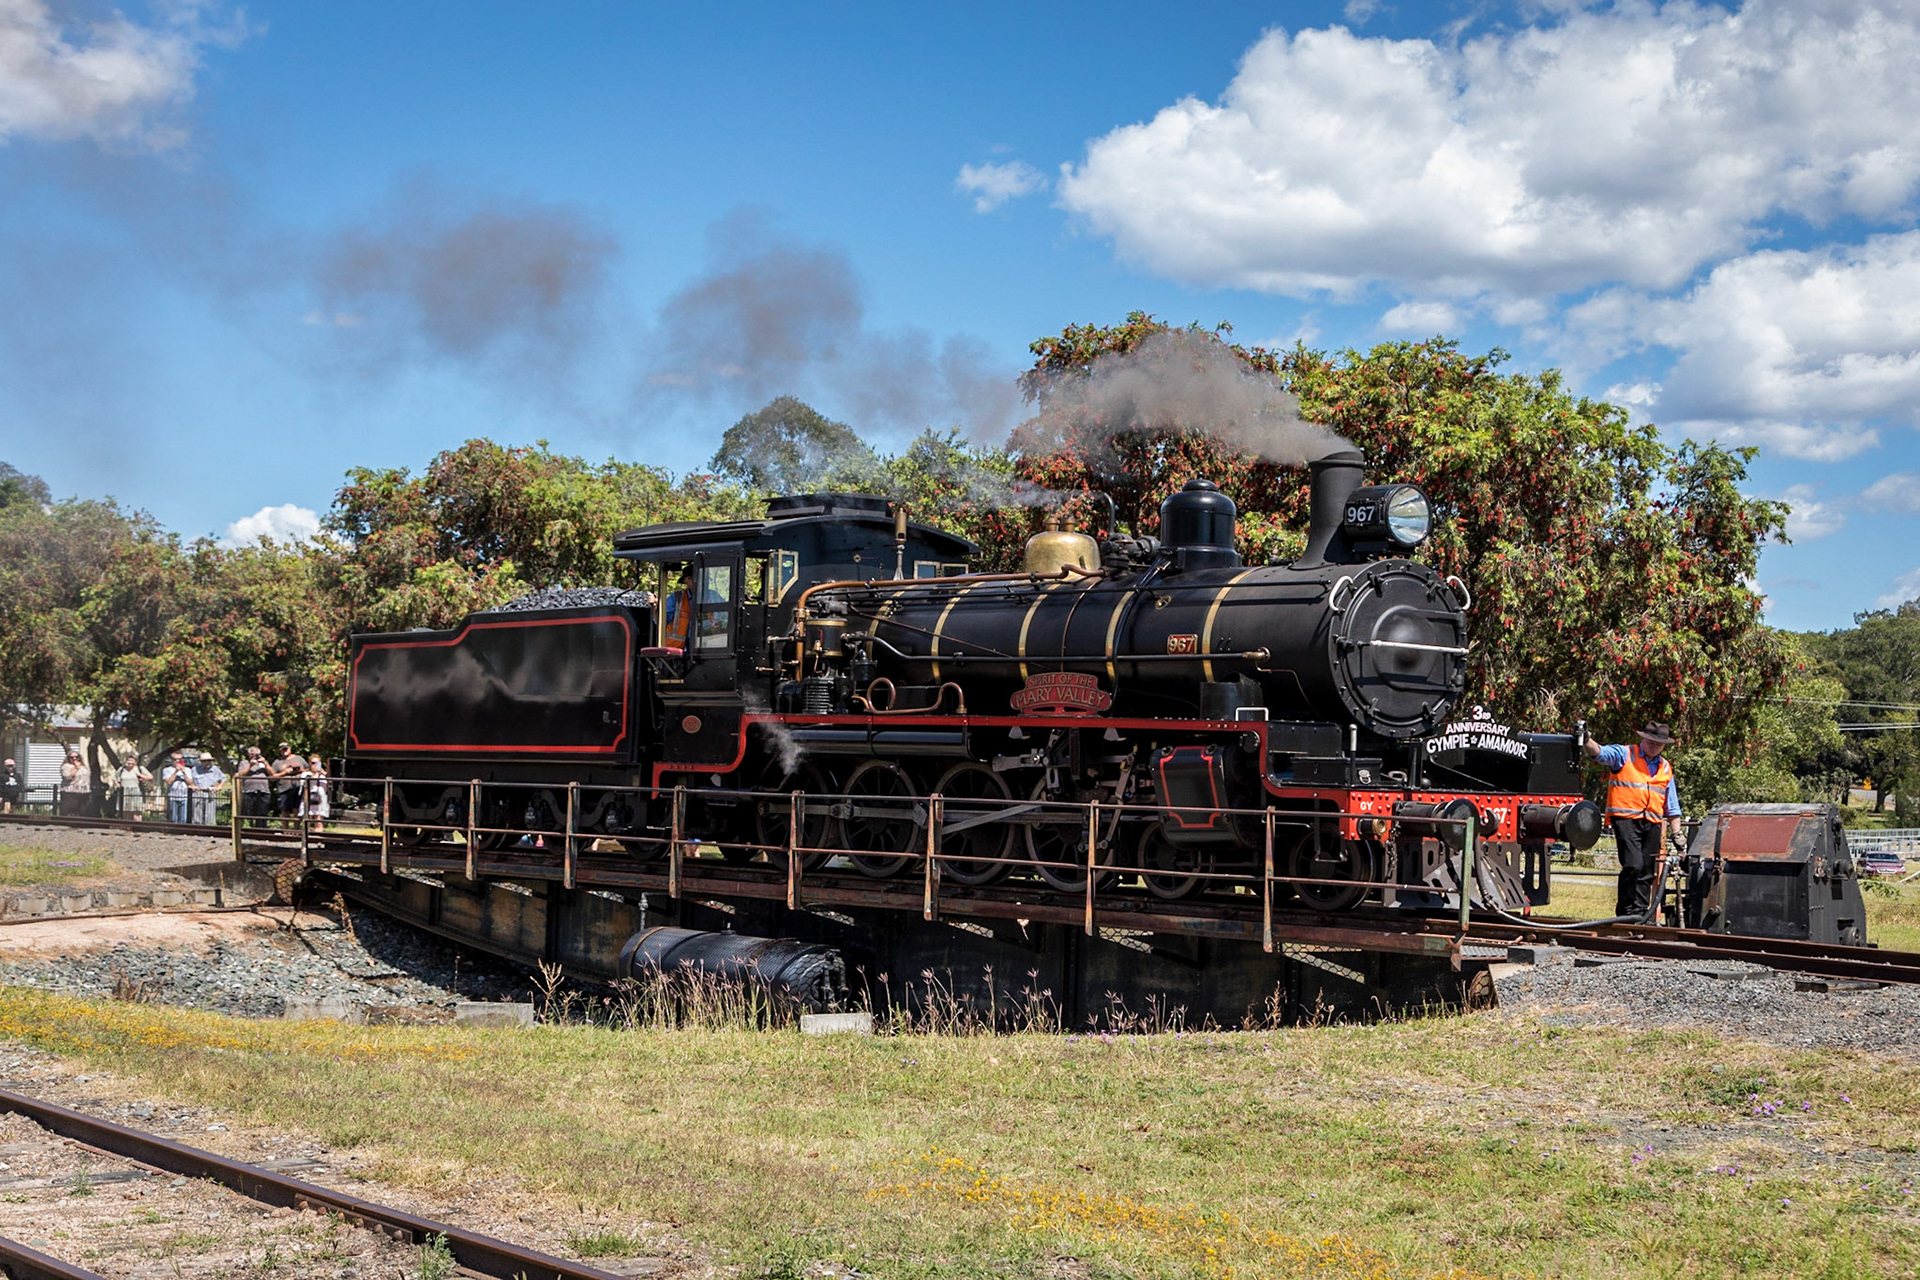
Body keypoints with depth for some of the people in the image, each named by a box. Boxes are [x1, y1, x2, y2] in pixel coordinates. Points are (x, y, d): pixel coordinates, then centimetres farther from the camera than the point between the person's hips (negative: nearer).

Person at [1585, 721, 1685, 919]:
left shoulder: (1666, 768, 20)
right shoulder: (1623, 755, 4)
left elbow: (1672, 805, 22)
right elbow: (1599, 752, -14)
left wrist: (1677, 833, 18)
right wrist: (1586, 740, -34)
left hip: (1652, 823, 6)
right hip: (1626, 819, -6)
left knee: (1647, 872, 5)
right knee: (1633, 865, -16)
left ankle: (1639, 913, 12)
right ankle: (1625, 912, -8)